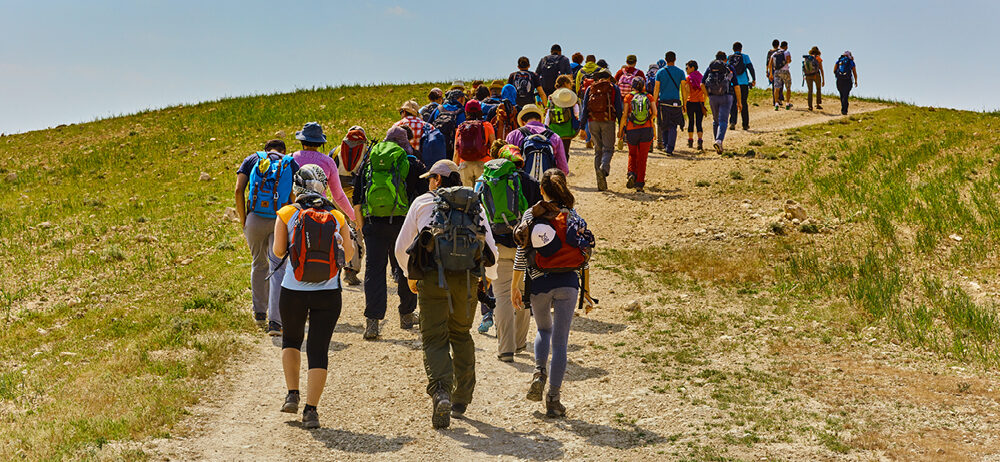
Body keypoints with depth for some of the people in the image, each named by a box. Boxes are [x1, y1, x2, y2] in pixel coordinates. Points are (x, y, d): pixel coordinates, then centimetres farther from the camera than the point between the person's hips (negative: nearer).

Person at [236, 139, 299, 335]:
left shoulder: (252, 160, 14)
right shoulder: (291, 164, 12)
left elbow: (239, 190, 1)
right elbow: (294, 195, -2)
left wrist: (243, 222, 6)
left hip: (255, 218, 2)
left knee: (259, 264, 23)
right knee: (278, 269, 1)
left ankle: (259, 312, 31)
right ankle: (275, 321, -8)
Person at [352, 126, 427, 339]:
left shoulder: (368, 162, 11)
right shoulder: (412, 164, 3)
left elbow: (357, 201, 11)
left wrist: (362, 226, 18)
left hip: (373, 224, 2)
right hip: (402, 224, -1)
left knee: (374, 270, 3)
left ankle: (372, 321, -7)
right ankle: (407, 316, 26)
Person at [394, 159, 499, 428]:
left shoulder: (423, 202, 8)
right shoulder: (475, 206, 13)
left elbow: (401, 247, 10)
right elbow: (491, 250, 9)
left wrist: (410, 275, 27)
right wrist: (490, 275, 29)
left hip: (432, 277, -2)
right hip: (466, 280, 3)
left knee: (434, 338, 1)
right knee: (461, 335, 20)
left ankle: (440, 392, -22)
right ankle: (461, 400, 24)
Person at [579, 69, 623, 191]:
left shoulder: (590, 88, 14)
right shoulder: (614, 88, 9)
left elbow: (584, 108, 7)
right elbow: (618, 109, 3)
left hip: (593, 122, 2)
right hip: (608, 121, -2)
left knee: (598, 150, 9)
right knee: (608, 149, 1)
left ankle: (601, 183, 4)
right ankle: (604, 168, -31)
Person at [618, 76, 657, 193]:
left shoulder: (628, 97, 0)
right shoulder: (649, 97, 4)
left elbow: (625, 115, -5)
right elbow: (655, 113, -5)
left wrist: (620, 130, 3)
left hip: (631, 130, 0)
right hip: (647, 130, 0)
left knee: (632, 154, 20)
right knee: (642, 157, 6)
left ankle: (631, 173, -5)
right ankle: (639, 184, 1)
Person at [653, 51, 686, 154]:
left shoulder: (660, 72, 1)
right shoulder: (680, 72, 2)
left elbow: (656, 89, 0)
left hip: (663, 101, 0)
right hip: (675, 102, 0)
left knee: (664, 125, 17)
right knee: (673, 126, 2)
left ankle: (665, 143, 19)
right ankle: (669, 148, -6)